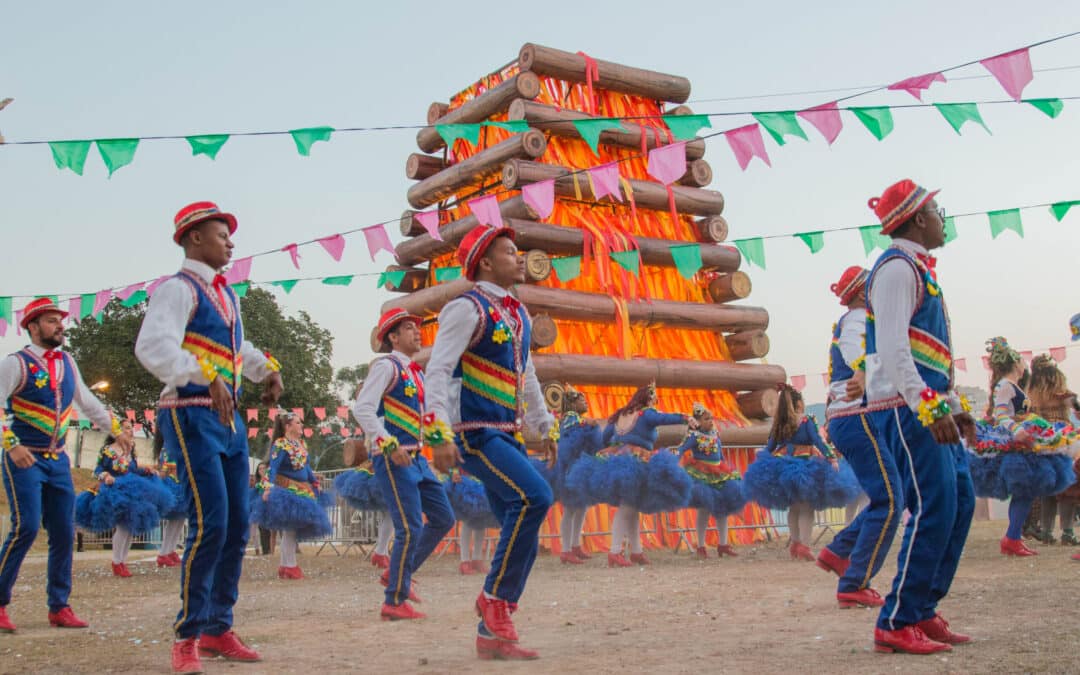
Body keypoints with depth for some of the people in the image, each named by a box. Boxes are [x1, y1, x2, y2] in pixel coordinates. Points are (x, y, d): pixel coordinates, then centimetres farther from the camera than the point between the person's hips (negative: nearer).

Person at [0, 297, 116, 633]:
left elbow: (87, 401, 22)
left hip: (57, 460, 6)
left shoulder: (67, 362, 11)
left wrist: (116, 429, 19)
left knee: (64, 533, 4)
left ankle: (59, 607, 13)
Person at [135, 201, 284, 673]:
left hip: (229, 419, 9)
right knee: (210, 524, -14)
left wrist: (267, 369, 13)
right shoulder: (179, 288, -9)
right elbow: (153, 346, -25)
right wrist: (207, 377, -36)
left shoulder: (226, 294, 18)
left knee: (237, 527, 9)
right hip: (191, 416, -9)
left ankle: (218, 630, 20)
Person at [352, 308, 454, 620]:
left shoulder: (416, 373, 18)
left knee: (443, 518, 10)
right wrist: (389, 445, -24)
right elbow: (362, 409, -17)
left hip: (415, 458, 9)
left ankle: (397, 574, 22)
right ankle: (394, 602, 1)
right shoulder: (386, 366, -7)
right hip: (392, 459, -9)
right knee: (410, 529, -10)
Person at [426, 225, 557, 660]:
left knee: (523, 539, 4)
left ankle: (491, 633, 13)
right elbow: (437, 371, -18)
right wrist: (439, 434, -28)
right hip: (475, 432, -9)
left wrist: (545, 427, 28)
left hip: (507, 434, 9)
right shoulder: (467, 308, -10)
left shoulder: (517, 314, 15)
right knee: (535, 497, -27)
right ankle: (497, 599, -11)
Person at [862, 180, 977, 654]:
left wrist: (954, 406, 21)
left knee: (959, 503, 10)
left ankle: (923, 611, 16)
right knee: (933, 509, -13)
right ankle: (896, 624, -7)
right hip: (905, 408, -10)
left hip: (929, 406, 10)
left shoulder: (918, 268, 21)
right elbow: (892, 348, -22)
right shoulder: (897, 267, -11)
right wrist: (929, 409, -26)